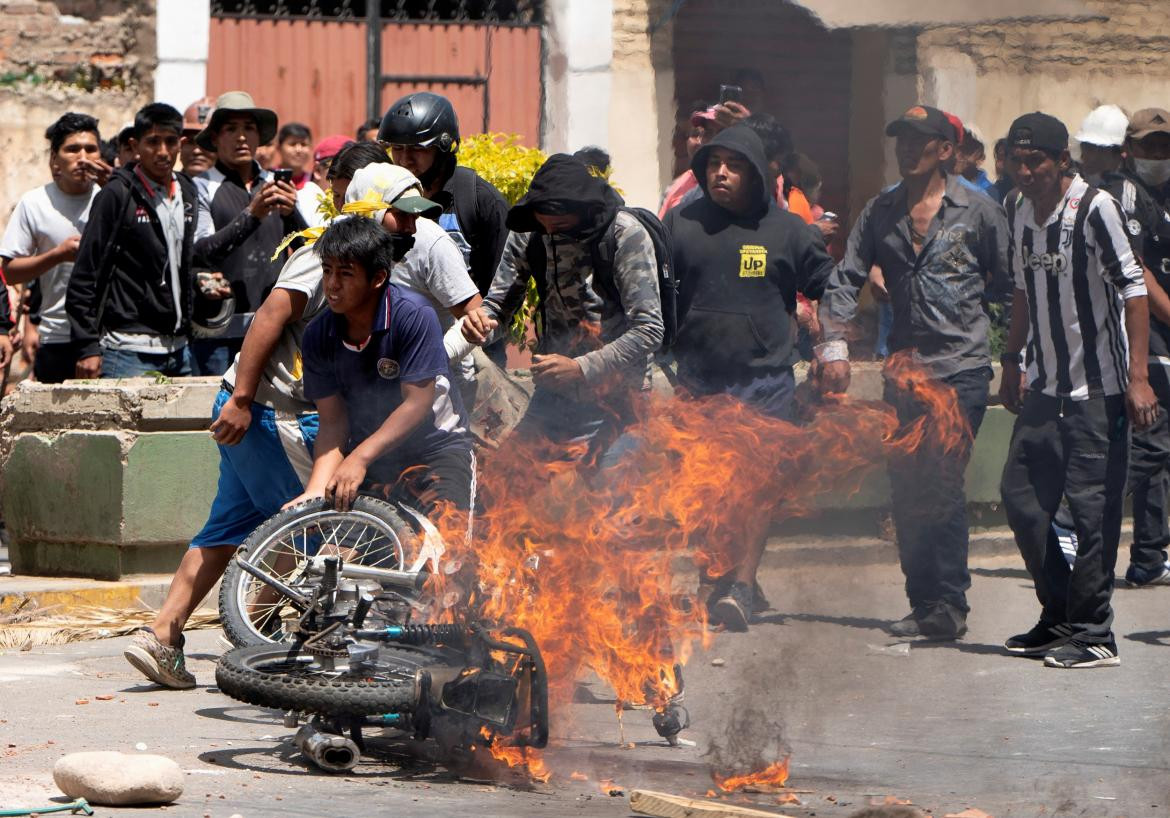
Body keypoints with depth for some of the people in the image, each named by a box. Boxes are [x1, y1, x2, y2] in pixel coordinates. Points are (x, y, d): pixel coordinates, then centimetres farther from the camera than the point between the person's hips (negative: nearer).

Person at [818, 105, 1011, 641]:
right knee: (905, 489, 5)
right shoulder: (881, 212, 12)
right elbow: (845, 279, 10)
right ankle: (924, 603, 13)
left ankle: (947, 607, -9)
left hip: (960, 367, -5)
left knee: (942, 485, -12)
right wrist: (835, 344, 0)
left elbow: (1008, 284, 5)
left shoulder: (978, 211, 1)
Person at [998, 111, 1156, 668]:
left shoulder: (1095, 209, -13)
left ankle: (1094, 636, -1)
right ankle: (1058, 618, 20)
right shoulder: (1021, 214, 9)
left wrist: (1137, 377, -20)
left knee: (1093, 508, -7)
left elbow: (1133, 290, -15)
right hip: (1046, 389, 7)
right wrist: (1013, 362, 23)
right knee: (1021, 499, 6)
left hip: (1098, 391, -7)